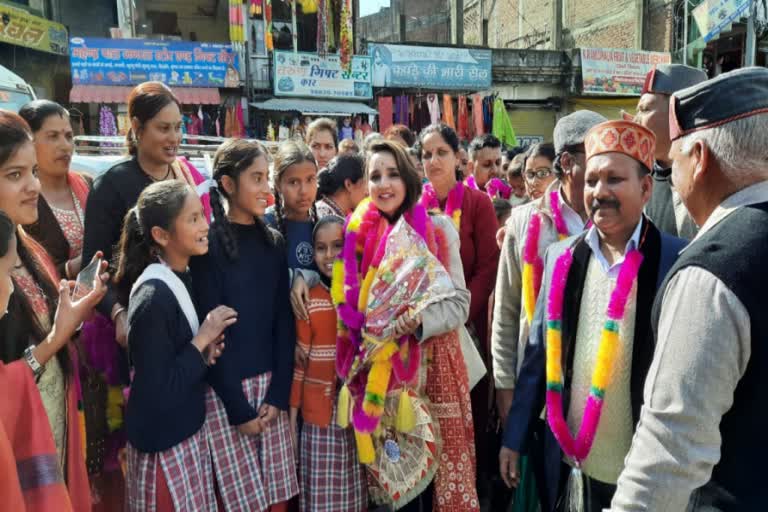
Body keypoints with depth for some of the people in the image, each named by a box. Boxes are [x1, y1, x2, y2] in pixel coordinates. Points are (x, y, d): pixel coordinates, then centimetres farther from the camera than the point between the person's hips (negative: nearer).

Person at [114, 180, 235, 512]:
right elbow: (158, 392, -23)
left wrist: (206, 351, -4)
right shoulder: (154, 297, -24)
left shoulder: (182, 280, 2)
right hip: (163, 445, -8)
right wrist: (203, 341, -19)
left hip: (189, 431, 8)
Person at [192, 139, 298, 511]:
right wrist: (238, 408, -10)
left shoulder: (274, 242, 8)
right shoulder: (209, 243, -8)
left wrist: (280, 393, -3)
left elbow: (284, 322, 6)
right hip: (225, 388, -4)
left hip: (269, 383, 5)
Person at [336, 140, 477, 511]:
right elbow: (349, 302, 11)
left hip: (432, 364, -2)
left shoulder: (438, 229, -3)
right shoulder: (359, 232, 3)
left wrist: (418, 320, -23)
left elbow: (459, 303, -6)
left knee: (440, 463, 4)